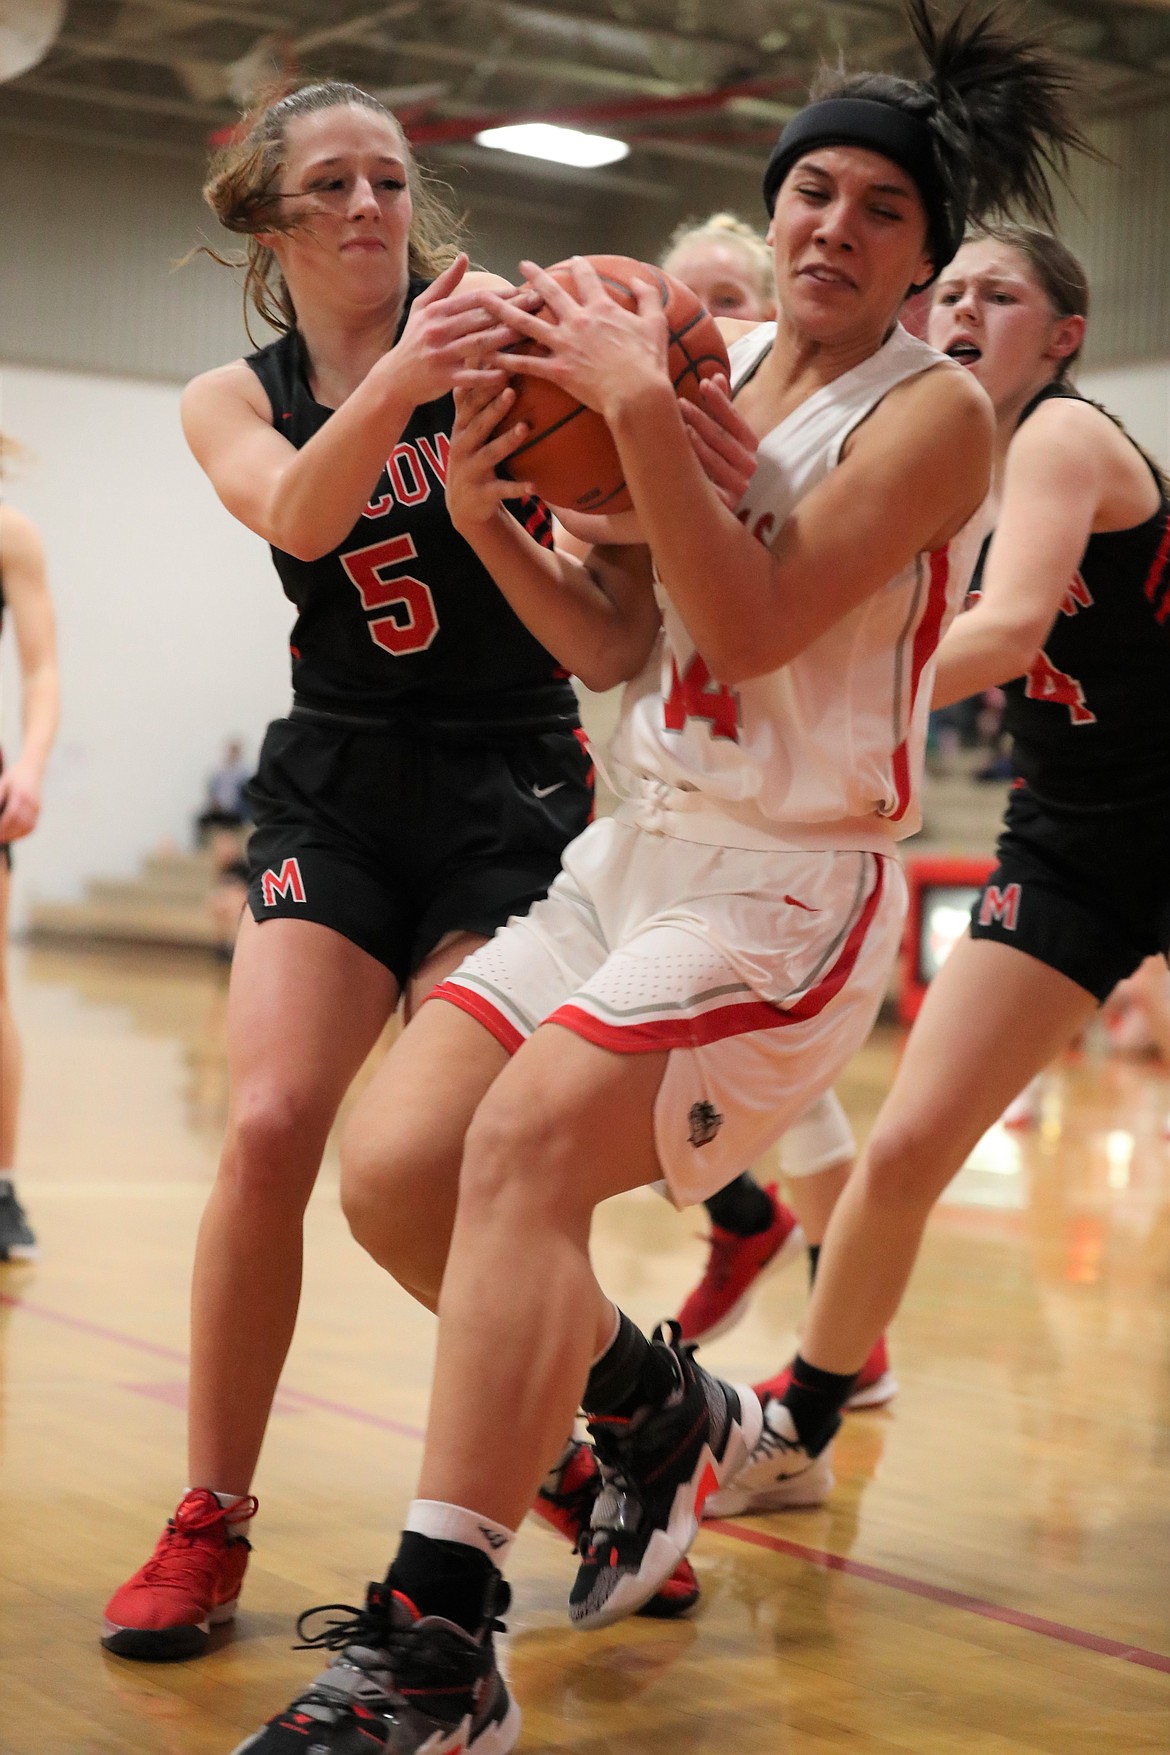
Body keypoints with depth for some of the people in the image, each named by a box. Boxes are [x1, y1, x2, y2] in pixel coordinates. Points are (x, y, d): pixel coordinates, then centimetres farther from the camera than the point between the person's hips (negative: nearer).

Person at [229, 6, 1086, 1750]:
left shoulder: (934, 410, -6)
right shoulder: (721, 366, 12)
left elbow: (752, 627, -18)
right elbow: (619, 644, 10)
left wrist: (641, 413, -23)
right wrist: (485, 513, -5)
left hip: (789, 886, -7)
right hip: (635, 848, 7)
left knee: (522, 1142, -26)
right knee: (394, 1164, -7)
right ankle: (666, 1415, 19)